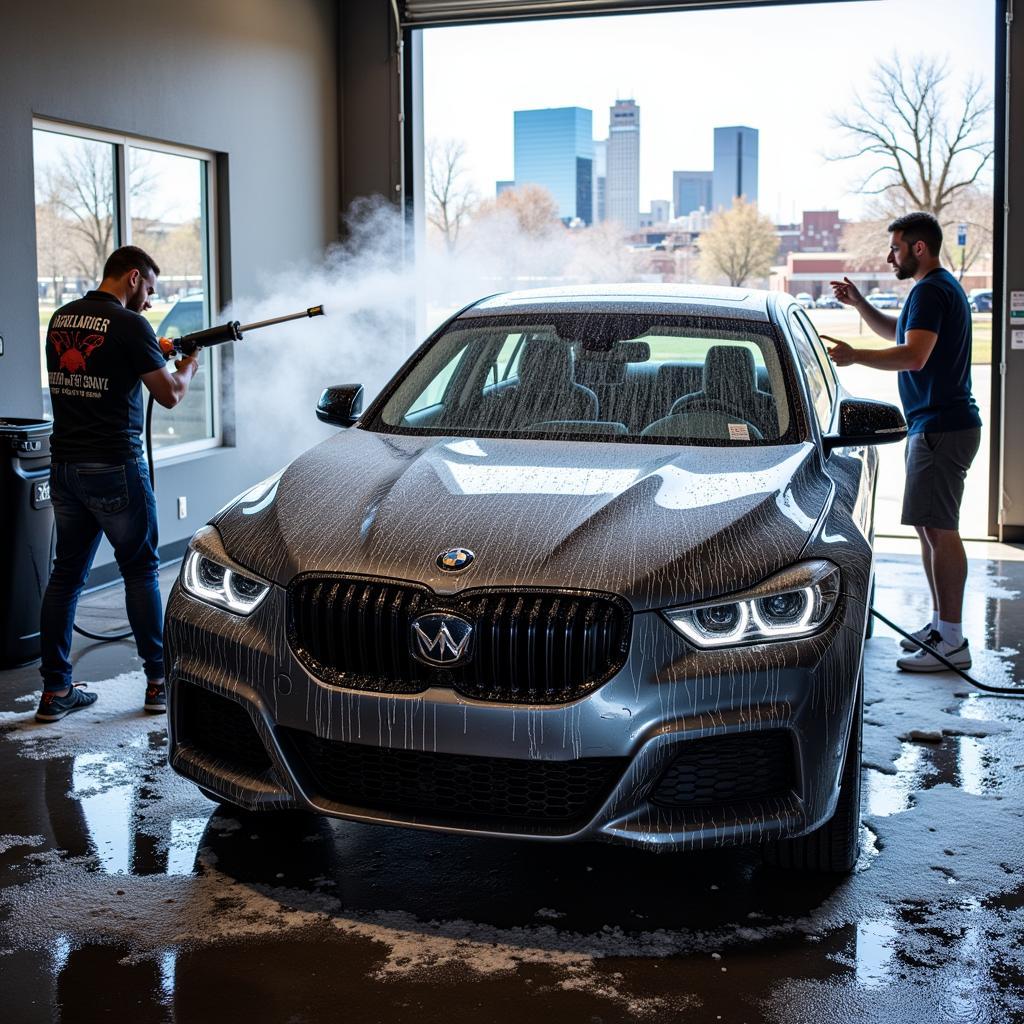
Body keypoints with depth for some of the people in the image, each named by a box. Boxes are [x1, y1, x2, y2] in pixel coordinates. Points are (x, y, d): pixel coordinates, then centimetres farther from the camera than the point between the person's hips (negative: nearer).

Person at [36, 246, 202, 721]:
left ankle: (55, 690, 12)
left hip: (64, 464, 6)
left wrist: (153, 355, 19)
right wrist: (187, 367, 13)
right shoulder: (129, 325, -12)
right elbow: (169, 394, -7)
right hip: (114, 467, -6)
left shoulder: (61, 319, 11)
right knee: (140, 571, 6)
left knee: (66, 573, 11)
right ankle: (159, 681, 13)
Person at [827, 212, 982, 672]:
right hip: (933, 423, 11)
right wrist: (859, 304, 20)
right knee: (929, 526, 15)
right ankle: (940, 622, 24)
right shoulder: (941, 287, 20)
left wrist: (853, 355, -23)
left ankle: (952, 642, -9)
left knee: (938, 529, -10)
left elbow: (913, 355, -27)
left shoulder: (931, 291, -15)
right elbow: (897, 333, 33)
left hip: (941, 427, -11)